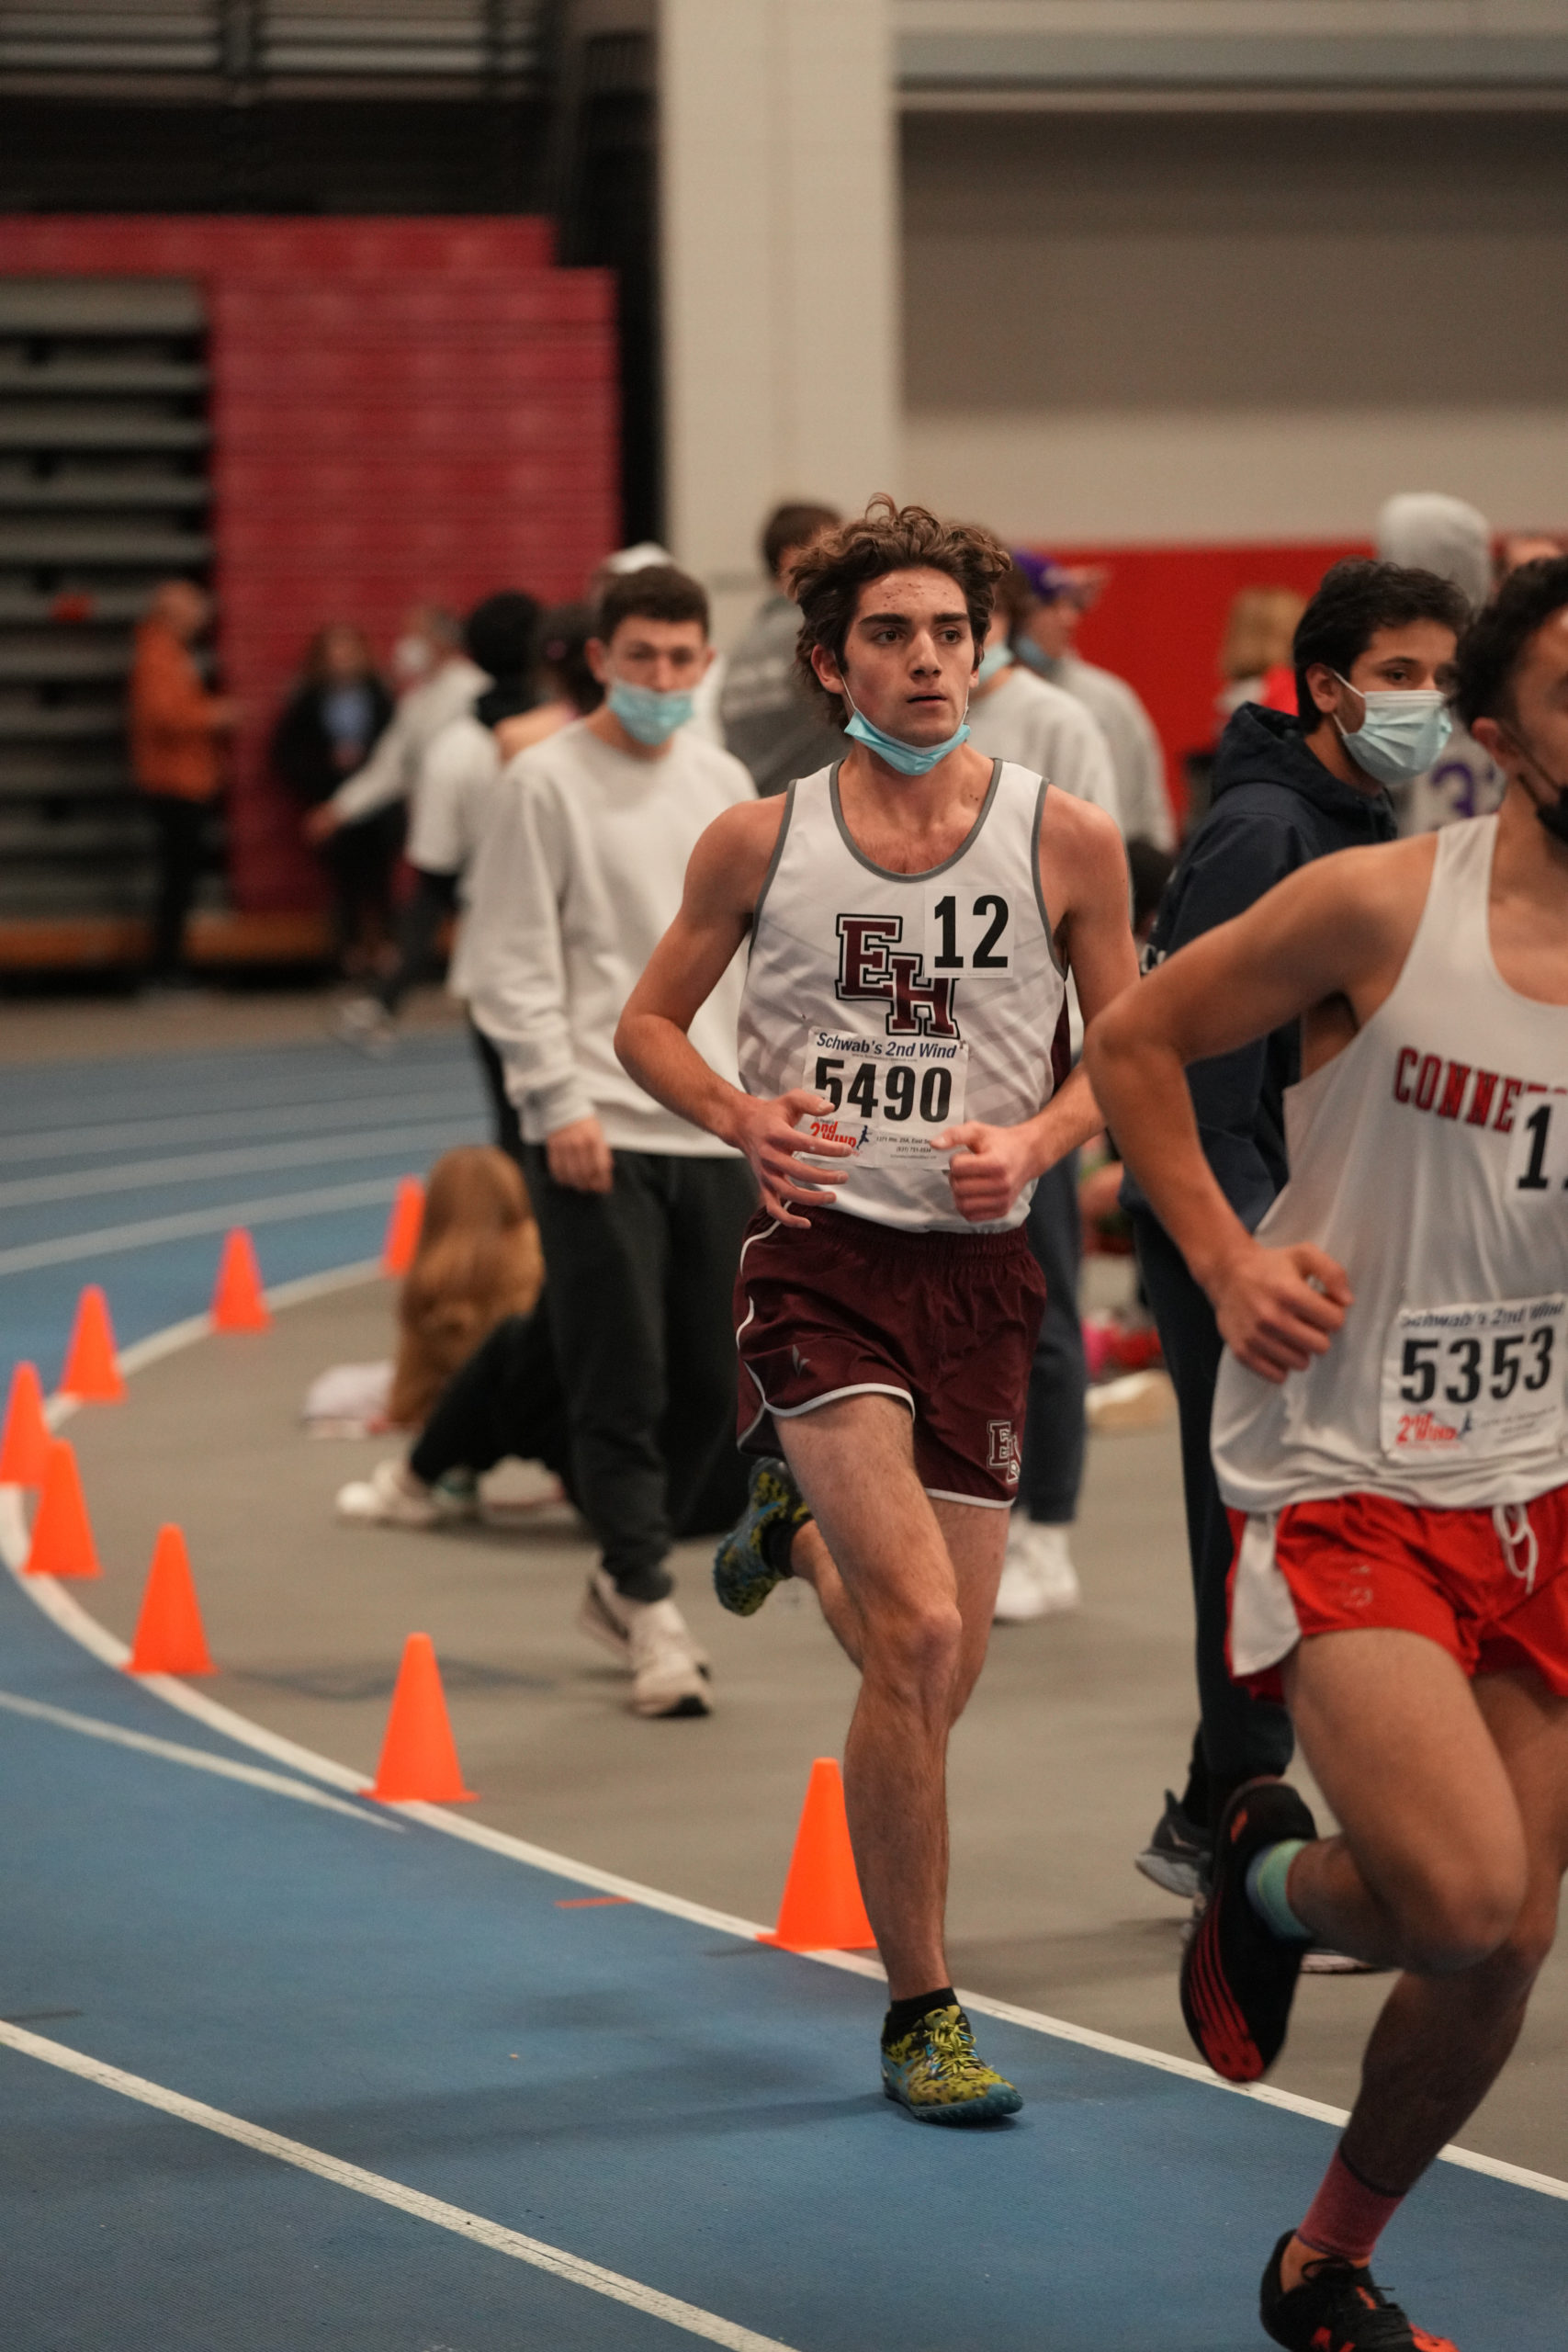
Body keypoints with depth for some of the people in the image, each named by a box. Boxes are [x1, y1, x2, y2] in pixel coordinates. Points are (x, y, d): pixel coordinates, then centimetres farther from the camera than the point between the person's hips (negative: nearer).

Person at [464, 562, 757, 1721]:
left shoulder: (725, 785, 13)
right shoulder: (549, 783, -4)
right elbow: (509, 964, -6)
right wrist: (560, 1102, -13)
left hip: (711, 1127, 6)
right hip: (599, 1132, -6)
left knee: (713, 1382, 8)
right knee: (621, 1379, -7)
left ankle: (623, 1581, 25)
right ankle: (654, 1618, -3)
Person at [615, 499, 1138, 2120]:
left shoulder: (1066, 843, 0)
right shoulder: (761, 843, 0)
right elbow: (648, 1024, 12)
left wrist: (1032, 1140, -12)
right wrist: (745, 1116, -8)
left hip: (978, 1271, 3)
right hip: (820, 1257, -3)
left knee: (935, 1676, 10)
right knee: (920, 1631, -19)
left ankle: (796, 1532, 46)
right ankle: (920, 2015, -6)